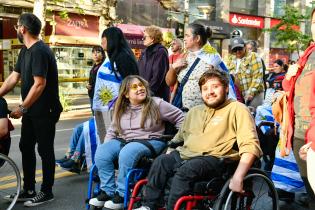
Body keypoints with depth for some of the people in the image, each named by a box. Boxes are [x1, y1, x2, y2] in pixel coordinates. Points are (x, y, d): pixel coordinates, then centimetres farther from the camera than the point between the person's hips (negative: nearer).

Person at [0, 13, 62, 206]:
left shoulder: (40, 51, -19)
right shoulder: (25, 51, 12)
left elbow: (39, 84, -23)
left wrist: (22, 108, -18)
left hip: (45, 111, -9)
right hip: (31, 110, 9)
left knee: (45, 150, 2)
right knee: (26, 147, 14)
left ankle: (47, 192, 15)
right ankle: (29, 190, 26)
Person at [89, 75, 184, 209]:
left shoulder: (157, 104, 0)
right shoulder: (121, 110, 13)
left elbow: (180, 118, 3)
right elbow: (112, 131, 21)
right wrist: (107, 146, 3)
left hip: (150, 141, -5)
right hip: (123, 141, 5)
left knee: (127, 152, -36)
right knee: (101, 151, -22)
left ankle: (121, 195, -24)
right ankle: (108, 191, -14)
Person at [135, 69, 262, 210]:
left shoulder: (237, 109, 2)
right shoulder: (195, 111, 25)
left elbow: (250, 145, -10)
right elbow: (178, 137, 33)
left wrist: (238, 177, -21)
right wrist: (170, 154, 15)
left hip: (214, 158, -6)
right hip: (183, 155, 6)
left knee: (185, 170, -31)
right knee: (161, 161, -20)